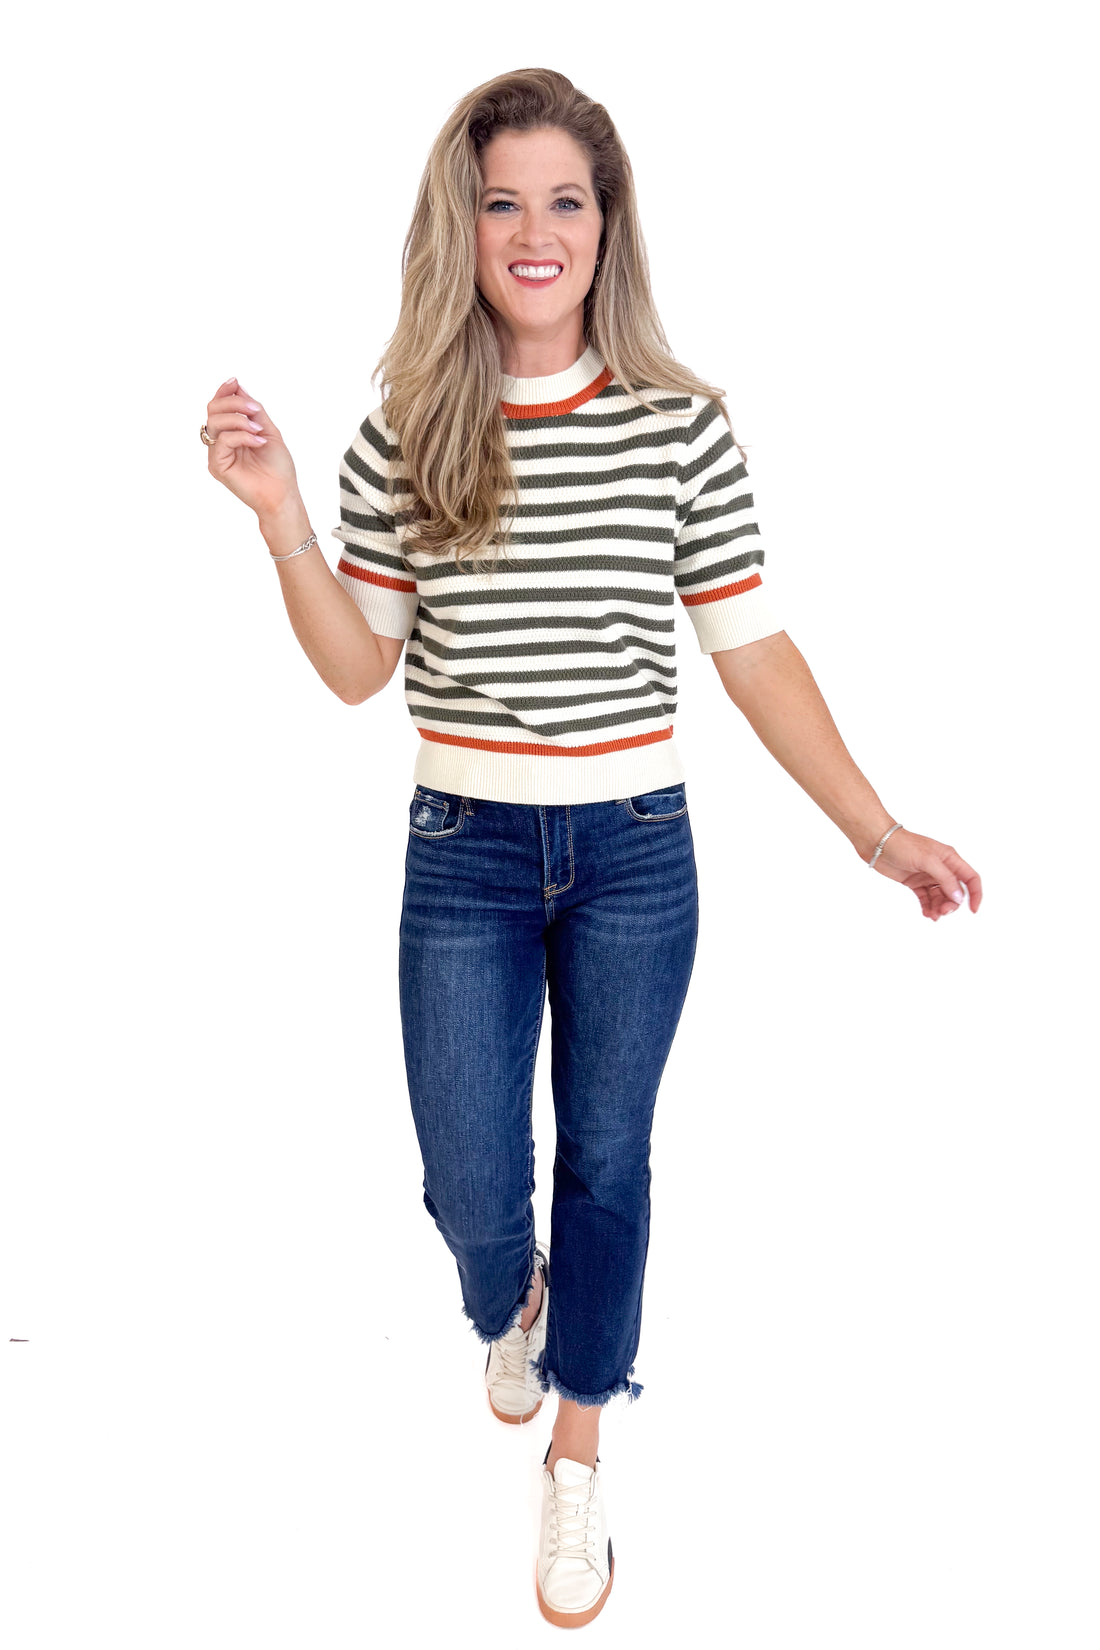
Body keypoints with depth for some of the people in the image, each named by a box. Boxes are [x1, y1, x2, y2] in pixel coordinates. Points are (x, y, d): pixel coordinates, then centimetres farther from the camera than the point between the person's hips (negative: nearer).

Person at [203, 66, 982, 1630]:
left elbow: (752, 648, -2)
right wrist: (280, 517, -15)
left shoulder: (681, 420, -6)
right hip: (465, 852, 1)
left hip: (635, 850, 0)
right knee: (472, 1187, 7)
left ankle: (576, 1448, 35)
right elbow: (358, 666, -1)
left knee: (606, 1160, 12)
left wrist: (878, 830, -5)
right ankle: (513, 1302, 46)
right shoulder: (407, 432, -3)